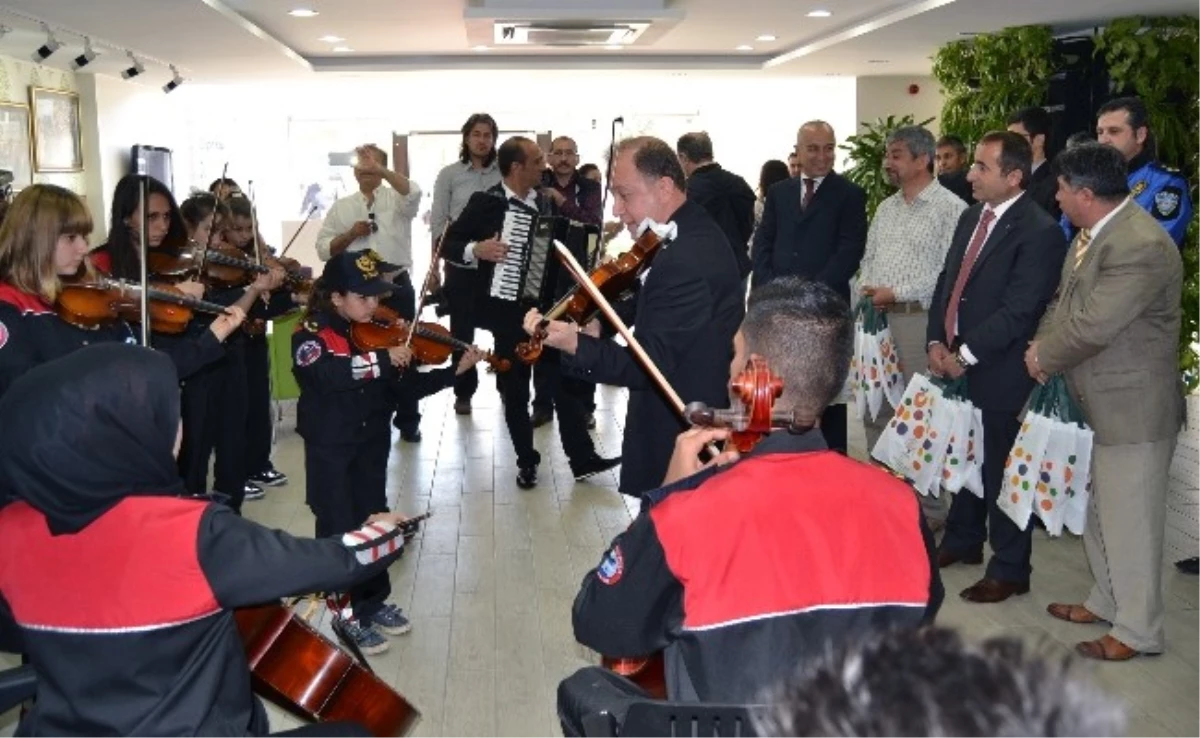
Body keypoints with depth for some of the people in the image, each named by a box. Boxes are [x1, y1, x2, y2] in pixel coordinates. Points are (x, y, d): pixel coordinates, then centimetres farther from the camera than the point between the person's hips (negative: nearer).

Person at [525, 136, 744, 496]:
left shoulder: (685, 260, -29)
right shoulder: (695, 230, 5)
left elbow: (650, 366, -28)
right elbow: (657, 301, 17)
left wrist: (575, 345, -37)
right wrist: (603, 319, 1)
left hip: (679, 439, -10)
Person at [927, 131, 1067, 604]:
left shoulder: (1039, 232, -16)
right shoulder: (972, 218, 10)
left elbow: (1018, 311, -20)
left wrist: (966, 355, -17)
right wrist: (936, 342, 0)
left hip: (999, 371, -7)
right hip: (955, 362, 7)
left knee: (1001, 468, 4)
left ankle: (1009, 569, 19)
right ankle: (964, 540, 39)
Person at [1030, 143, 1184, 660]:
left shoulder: (1141, 247, -26)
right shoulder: (1092, 233, 6)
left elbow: (1091, 327, -27)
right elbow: (1065, 302, 14)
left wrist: (1044, 359, -11)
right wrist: (1043, 345, -4)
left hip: (1133, 408, -10)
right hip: (1098, 403, 10)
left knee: (1130, 521, 2)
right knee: (1100, 513, 22)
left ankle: (1137, 631, 17)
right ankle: (1107, 602, 39)